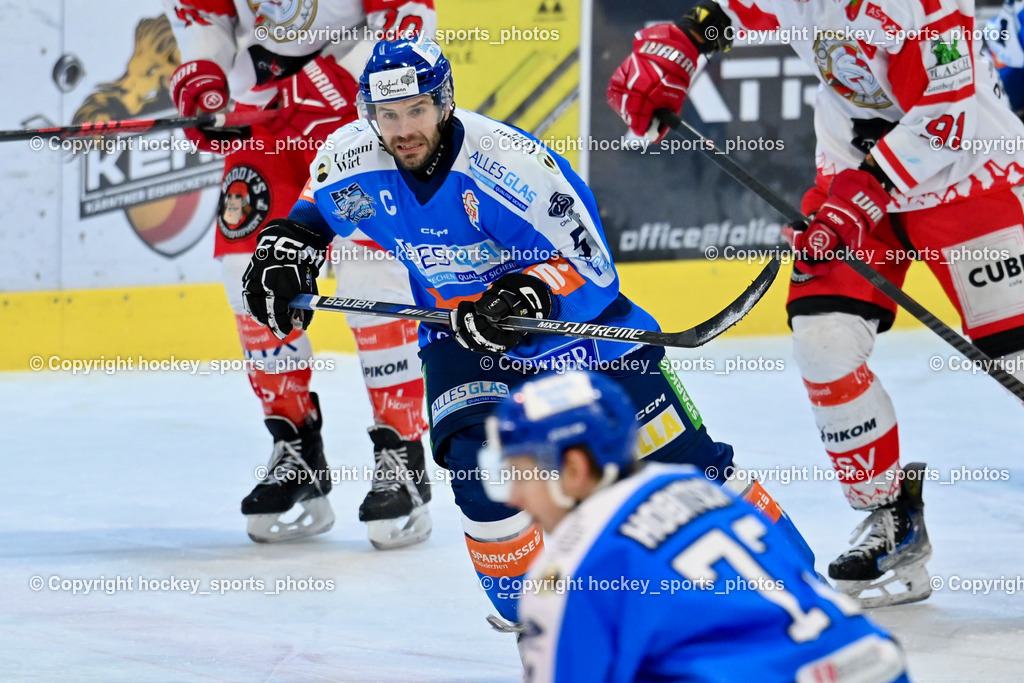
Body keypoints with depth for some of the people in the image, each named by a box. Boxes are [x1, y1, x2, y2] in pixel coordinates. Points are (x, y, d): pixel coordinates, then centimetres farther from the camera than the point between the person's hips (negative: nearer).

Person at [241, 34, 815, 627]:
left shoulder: (505, 161, -30)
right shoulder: (357, 161, -15)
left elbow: (589, 262, -27)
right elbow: (315, 211, 11)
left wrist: (527, 294, -42)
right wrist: (286, 250, -5)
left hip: (578, 319, -3)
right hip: (462, 335, 3)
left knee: (684, 459, -1)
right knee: (479, 461, -22)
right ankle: (529, 612, -2)